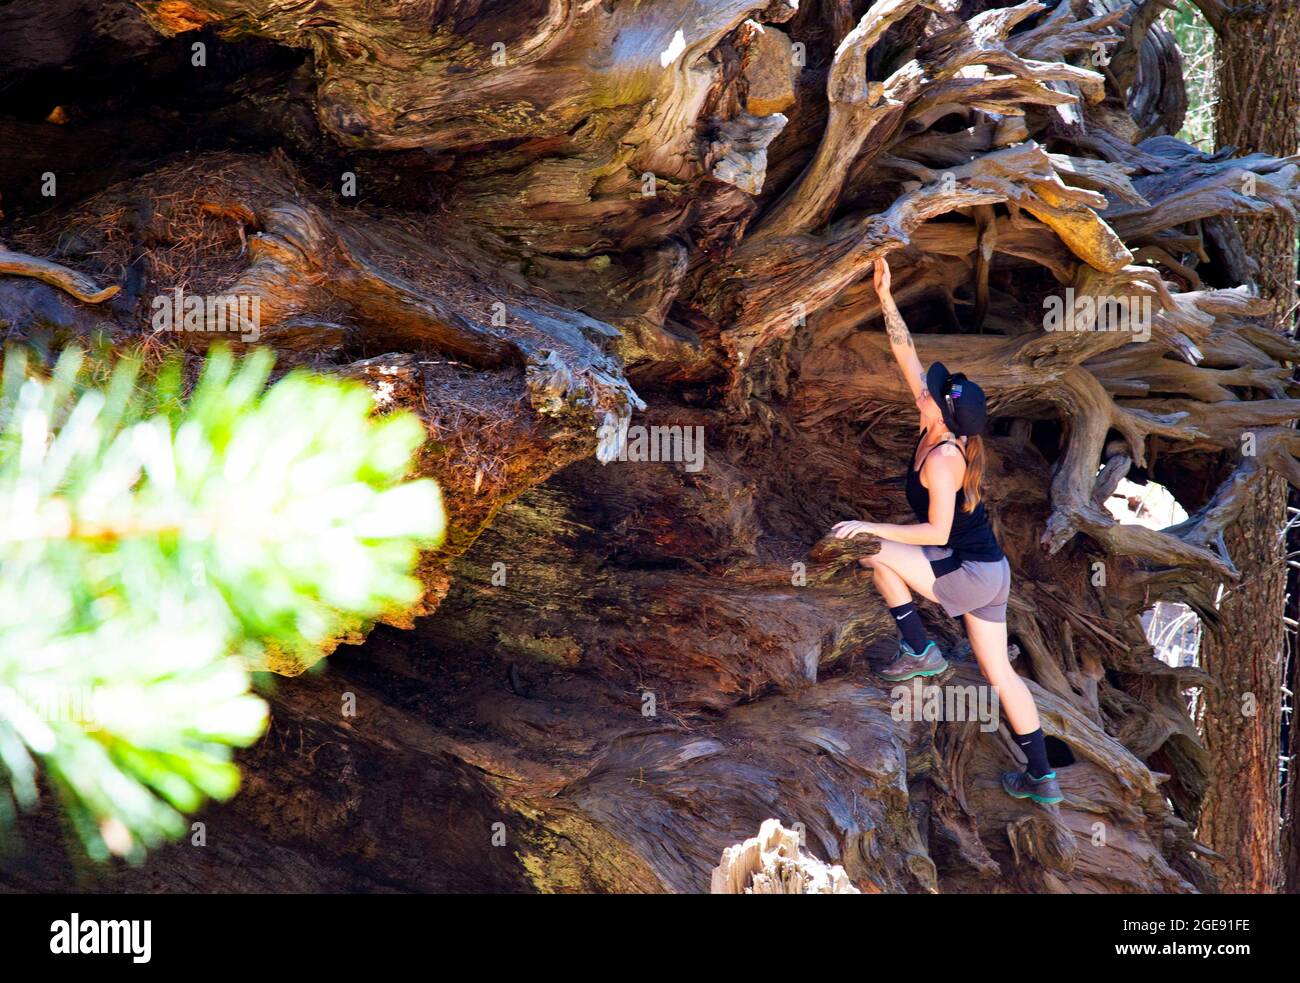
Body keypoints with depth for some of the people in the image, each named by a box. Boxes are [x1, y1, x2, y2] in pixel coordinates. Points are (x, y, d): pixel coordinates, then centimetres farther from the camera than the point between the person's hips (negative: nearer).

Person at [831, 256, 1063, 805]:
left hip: (968, 575, -9)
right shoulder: (939, 428, 0)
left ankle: (919, 651, 0)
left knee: (873, 553, -9)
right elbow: (907, 354, 4)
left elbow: (937, 533, -24)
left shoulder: (943, 457, -23)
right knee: (999, 672, 13)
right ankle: (1042, 779, 17)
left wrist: (870, 529, -21)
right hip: (990, 574, 9)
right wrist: (885, 297, -1)